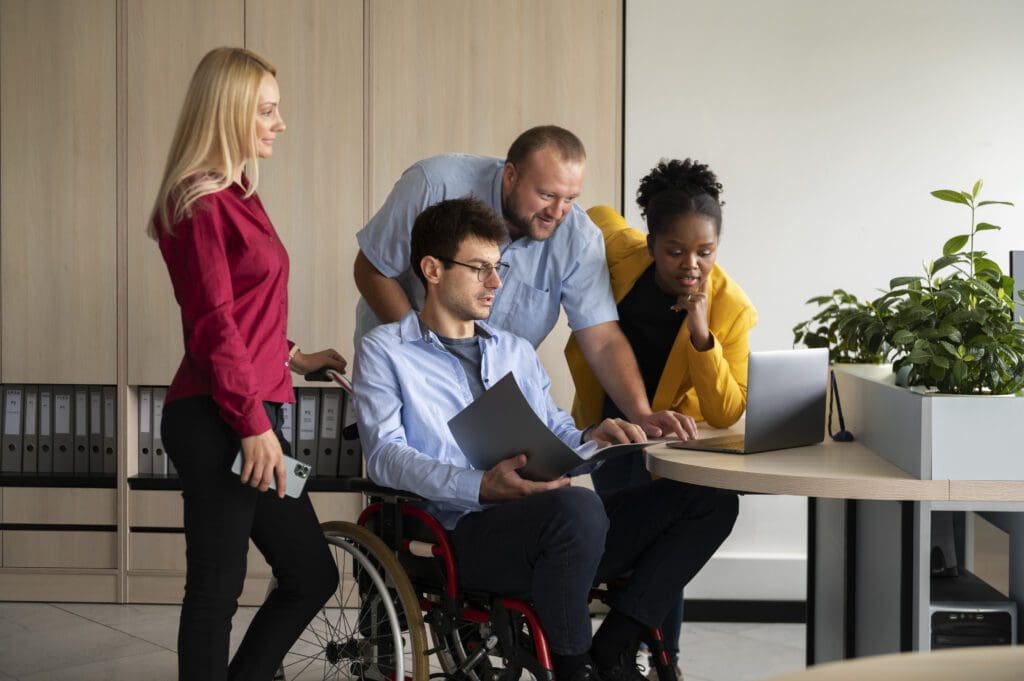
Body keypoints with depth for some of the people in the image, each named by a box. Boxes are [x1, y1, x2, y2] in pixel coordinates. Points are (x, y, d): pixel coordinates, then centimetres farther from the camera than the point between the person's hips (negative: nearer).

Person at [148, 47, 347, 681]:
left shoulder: (236, 195, 16)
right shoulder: (202, 202, -13)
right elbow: (213, 325, -17)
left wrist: (290, 357, 24)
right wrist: (254, 422, -18)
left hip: (251, 416, 10)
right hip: (219, 422, -10)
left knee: (312, 575, 14)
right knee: (217, 587, -3)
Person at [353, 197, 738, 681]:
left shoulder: (516, 351, 29)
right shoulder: (385, 351, 9)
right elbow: (384, 455, -5)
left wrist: (589, 438, 2)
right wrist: (481, 487, -22)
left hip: (547, 525, 7)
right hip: (466, 530, -7)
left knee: (709, 499, -8)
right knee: (577, 507, -40)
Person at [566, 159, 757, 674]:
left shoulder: (731, 309, -27)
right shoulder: (620, 253, -23)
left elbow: (725, 415, -31)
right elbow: (598, 216, 3)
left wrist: (701, 334, -41)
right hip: (606, 413, 2)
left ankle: (665, 659, 1)